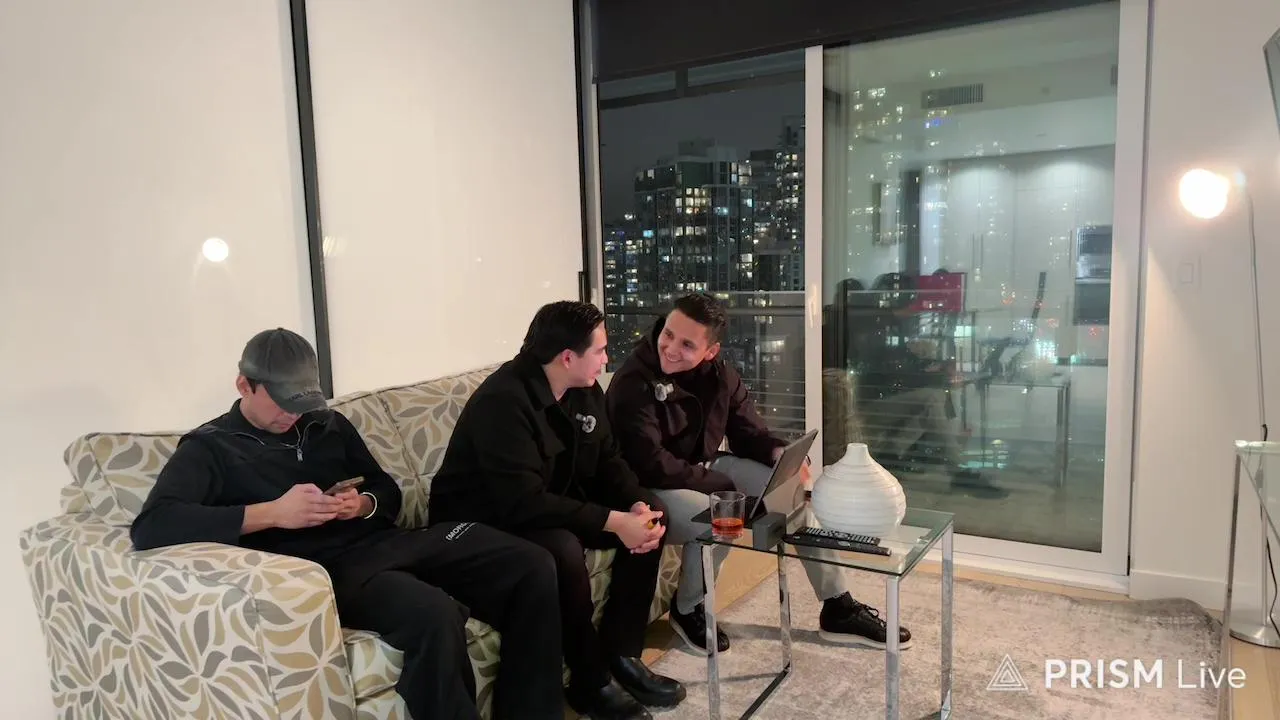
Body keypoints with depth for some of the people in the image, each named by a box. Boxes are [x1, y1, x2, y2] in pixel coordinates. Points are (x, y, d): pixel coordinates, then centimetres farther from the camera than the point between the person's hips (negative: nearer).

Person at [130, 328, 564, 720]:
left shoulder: (328, 424, 19)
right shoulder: (210, 447, 4)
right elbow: (149, 527, -14)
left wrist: (363, 506, -2)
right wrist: (272, 513, -21)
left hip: (385, 540, 6)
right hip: (326, 568, -6)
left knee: (532, 567, -12)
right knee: (433, 616, -37)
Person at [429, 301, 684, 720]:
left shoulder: (585, 391, -1)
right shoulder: (503, 400, -28)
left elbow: (607, 461, 3)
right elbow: (524, 502, -35)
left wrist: (638, 504, -17)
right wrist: (613, 521, -35)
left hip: (555, 506, 9)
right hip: (483, 524, -8)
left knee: (652, 515, -6)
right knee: (563, 549, -36)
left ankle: (621, 653, 4)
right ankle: (591, 683, -11)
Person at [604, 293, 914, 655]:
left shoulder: (719, 373, -4)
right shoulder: (633, 383, -25)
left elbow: (748, 432, 5)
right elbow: (652, 466, -27)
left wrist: (778, 451, -19)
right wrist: (726, 488, -24)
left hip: (707, 468, 7)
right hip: (653, 487, -7)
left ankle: (838, 609, 7)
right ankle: (687, 609, -3)